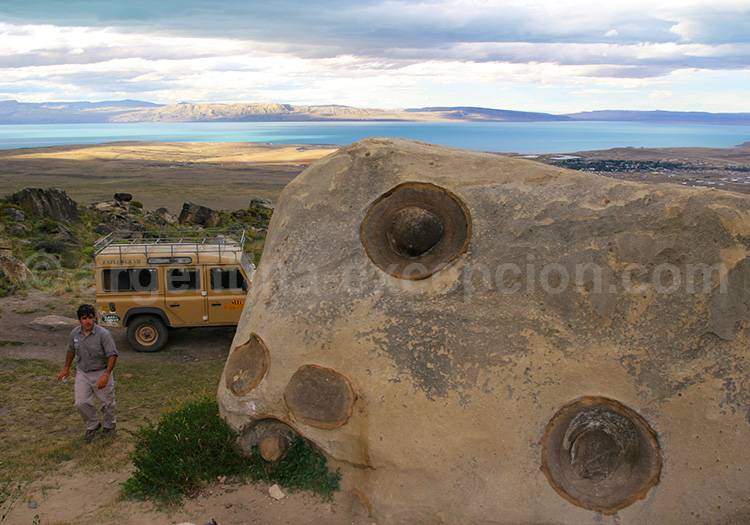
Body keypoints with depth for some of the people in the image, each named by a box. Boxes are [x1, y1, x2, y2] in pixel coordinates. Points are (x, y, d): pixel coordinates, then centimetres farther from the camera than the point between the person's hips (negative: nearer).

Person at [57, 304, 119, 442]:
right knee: (81, 403, -2)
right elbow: (71, 350, 13)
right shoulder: (75, 333, -5)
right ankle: (93, 426, 23)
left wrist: (106, 374, -30)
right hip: (82, 373, 4)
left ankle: (109, 426, 35)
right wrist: (66, 368, 20)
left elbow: (112, 355, -21)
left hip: (101, 373, -4)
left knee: (107, 403, 8)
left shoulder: (103, 334, -21)